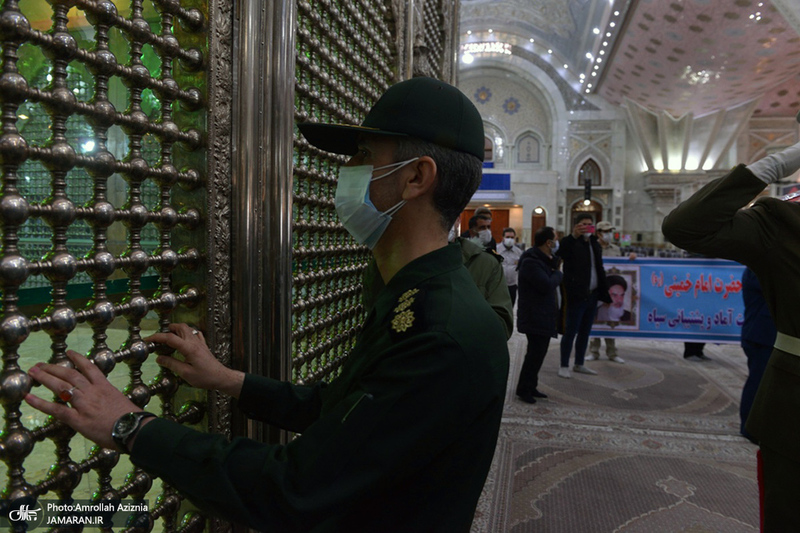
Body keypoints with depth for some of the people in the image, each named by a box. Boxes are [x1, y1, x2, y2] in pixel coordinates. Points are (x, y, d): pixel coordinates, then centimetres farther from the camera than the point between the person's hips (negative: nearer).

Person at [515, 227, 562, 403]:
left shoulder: (543, 259, 13)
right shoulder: (531, 262, -20)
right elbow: (547, 284, -28)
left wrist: (555, 262, 1)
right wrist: (558, 274, -9)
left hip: (544, 316, 10)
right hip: (535, 317, -10)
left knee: (538, 352, 15)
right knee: (535, 353, -5)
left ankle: (531, 387, 26)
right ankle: (523, 389, 6)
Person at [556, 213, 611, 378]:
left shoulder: (595, 244, 15)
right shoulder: (571, 243, -6)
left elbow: (600, 269, 19)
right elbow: (561, 252, -28)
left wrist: (604, 292, 14)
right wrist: (573, 236, -43)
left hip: (592, 295, 7)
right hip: (577, 295, -7)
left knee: (585, 332, 13)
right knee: (570, 332, -2)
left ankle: (579, 365, 23)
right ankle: (564, 366, 6)